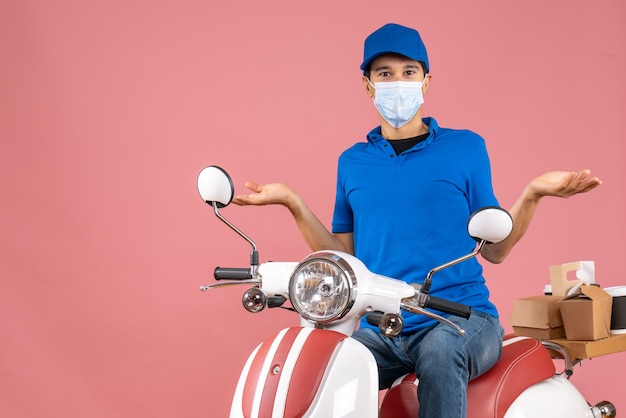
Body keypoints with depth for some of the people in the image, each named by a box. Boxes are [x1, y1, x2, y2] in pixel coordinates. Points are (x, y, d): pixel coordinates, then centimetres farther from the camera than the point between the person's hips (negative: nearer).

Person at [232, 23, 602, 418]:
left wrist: (532, 193, -9)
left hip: (461, 317, -1)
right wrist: (293, 203, 6)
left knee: (440, 350, -36)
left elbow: (495, 250, 6)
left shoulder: (466, 148, 6)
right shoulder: (352, 162, 14)